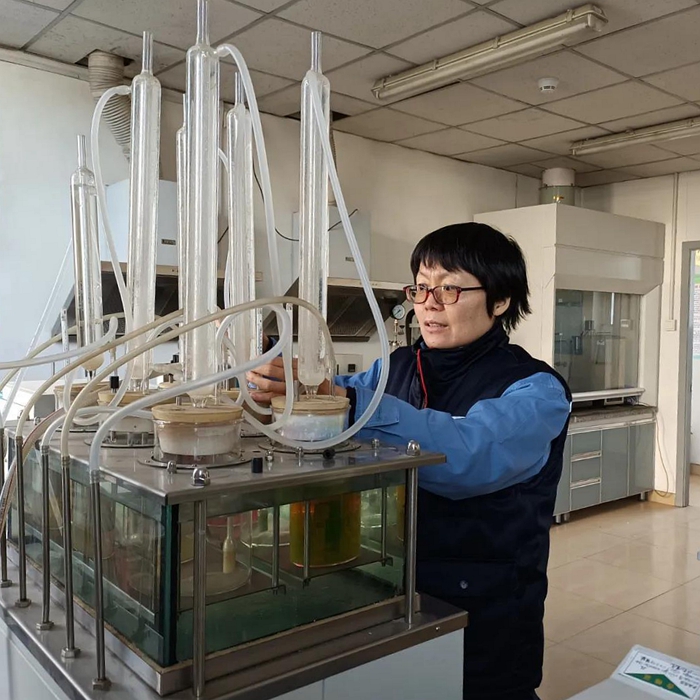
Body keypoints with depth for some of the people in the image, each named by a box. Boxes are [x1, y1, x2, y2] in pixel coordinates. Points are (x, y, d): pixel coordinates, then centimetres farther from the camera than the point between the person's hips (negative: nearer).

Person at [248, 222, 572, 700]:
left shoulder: (537, 391, -14)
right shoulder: (398, 368, 3)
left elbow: (468, 454, -33)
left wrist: (343, 400, -44)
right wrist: (275, 381, -28)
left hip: (484, 624, -4)